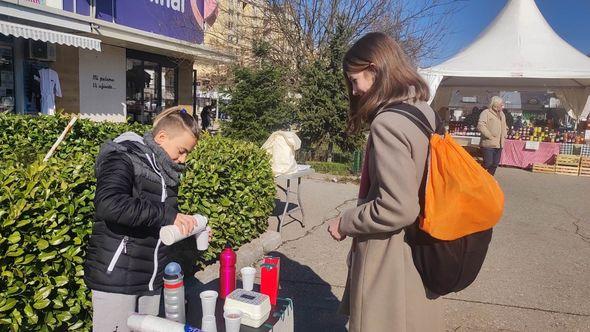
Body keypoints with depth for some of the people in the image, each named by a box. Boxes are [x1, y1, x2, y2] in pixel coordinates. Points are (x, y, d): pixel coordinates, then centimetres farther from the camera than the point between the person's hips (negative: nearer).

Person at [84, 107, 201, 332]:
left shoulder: (165, 172, 11)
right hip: (116, 278, -7)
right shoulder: (123, 158, -11)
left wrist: (190, 229, 2)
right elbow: (109, 204, -31)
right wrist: (166, 215, -30)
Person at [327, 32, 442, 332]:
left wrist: (345, 223, -13)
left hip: (389, 265, -9)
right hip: (419, 254, 9)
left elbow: (397, 208, -27)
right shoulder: (424, 111, 5)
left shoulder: (388, 122, -23)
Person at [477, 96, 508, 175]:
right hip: (488, 144, -8)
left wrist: (504, 135, 19)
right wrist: (490, 136, -18)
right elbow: (480, 126, -19)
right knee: (488, 164, -9)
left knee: (495, 164, 10)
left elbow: (505, 126, 35)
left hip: (499, 144, 8)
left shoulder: (502, 114, 20)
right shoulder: (486, 112, -7)